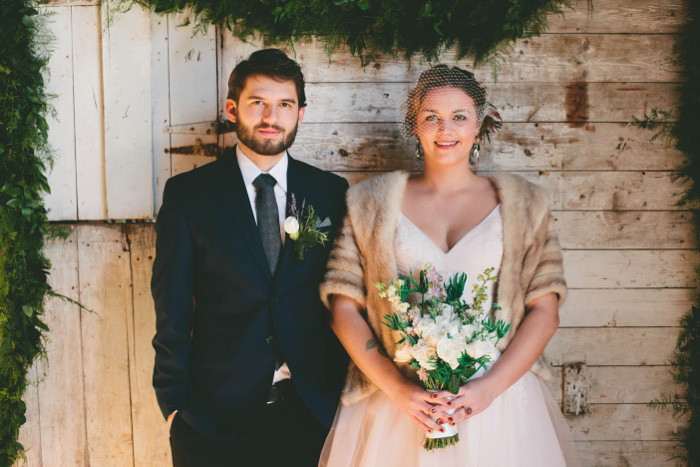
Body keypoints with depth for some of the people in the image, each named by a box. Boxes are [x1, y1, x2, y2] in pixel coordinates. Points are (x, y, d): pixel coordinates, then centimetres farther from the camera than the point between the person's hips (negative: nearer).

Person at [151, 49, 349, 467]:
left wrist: (346, 393, 0)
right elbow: (173, 312, -1)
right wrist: (173, 402, -3)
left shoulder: (331, 193, 3)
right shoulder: (187, 194, -2)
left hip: (311, 411, 1)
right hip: (215, 413, -1)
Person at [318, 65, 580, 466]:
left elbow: (545, 311, 0)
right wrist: (397, 389, -10)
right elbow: (343, 306, 0)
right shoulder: (372, 203, 5)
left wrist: (489, 388, -11)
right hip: (395, 403, 0)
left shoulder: (523, 204, 5)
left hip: (499, 399, 0)